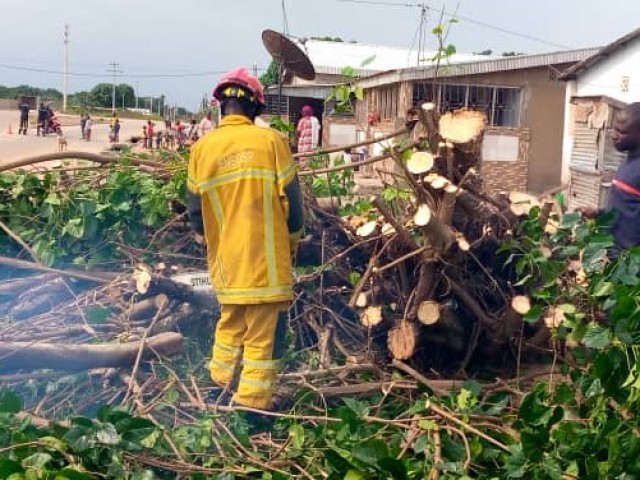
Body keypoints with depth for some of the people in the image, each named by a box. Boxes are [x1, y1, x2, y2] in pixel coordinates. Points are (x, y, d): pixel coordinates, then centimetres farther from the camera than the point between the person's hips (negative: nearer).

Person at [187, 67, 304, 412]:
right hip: (266, 261, -4)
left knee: (230, 323, 24)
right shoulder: (271, 141, -11)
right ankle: (253, 403, 10)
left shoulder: (202, 148, -2)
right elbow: (291, 201, -7)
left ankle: (219, 387, 34)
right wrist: (292, 240, 11)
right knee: (263, 335, 6)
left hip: (225, 262, 4)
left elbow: (195, 212, 4)